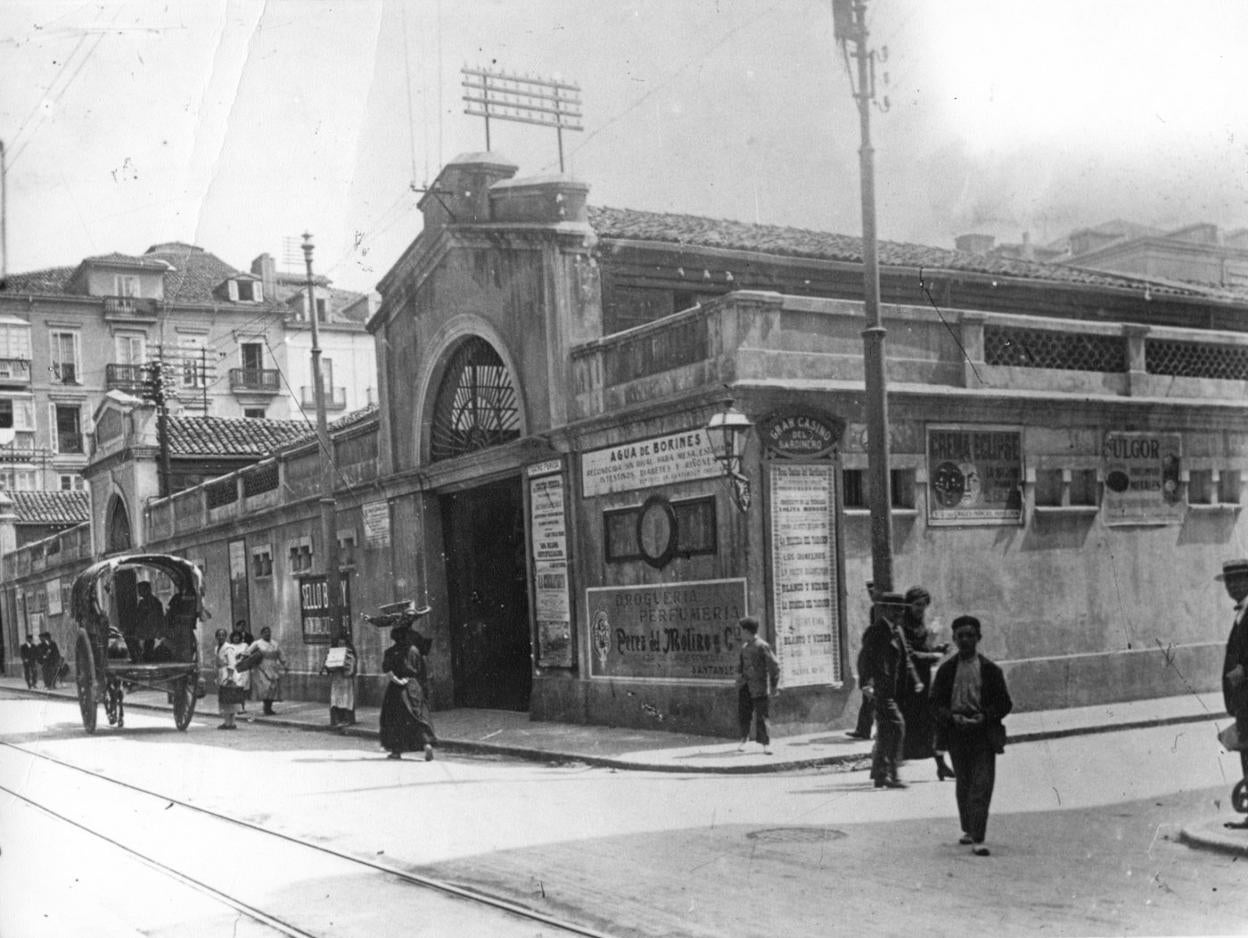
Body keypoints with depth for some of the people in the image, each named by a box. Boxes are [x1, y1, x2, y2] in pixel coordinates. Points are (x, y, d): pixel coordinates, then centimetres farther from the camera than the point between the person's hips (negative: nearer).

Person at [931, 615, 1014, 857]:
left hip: (983, 733, -2)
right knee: (963, 784, 13)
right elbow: (936, 702, 5)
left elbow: (1005, 704, 3)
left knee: (981, 785, -10)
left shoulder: (990, 670, 1)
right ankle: (968, 830, 31)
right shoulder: (946, 670, 4)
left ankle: (977, 839, -12)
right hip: (956, 734, 2)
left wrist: (984, 716, -13)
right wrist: (953, 717, -13)